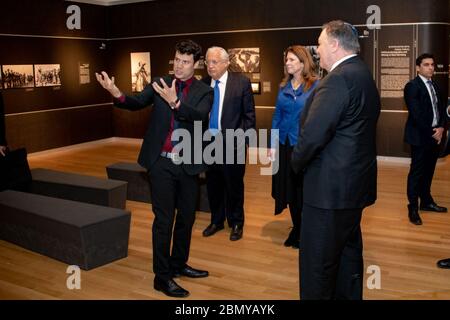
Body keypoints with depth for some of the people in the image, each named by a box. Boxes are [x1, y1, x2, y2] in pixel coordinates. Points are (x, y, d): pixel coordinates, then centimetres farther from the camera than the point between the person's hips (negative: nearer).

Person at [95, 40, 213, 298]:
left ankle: (179, 264, 34)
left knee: (187, 217, 14)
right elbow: (137, 103, -9)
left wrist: (175, 102, -34)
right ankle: (162, 277, 12)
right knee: (164, 220, 1)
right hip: (162, 162, -2)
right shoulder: (160, 84, 3)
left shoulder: (204, 91, 0)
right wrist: (117, 94, -29)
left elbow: (200, 116, -19)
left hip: (188, 164, 2)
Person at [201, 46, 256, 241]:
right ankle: (216, 221, 32)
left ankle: (236, 223, 27)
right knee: (213, 185, 14)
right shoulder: (203, 84, 3)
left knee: (234, 186, 9)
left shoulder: (242, 82, -5)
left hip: (232, 144, -3)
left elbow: (249, 115, -5)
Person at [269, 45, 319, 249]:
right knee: (288, 188, 12)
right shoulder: (283, 87, 8)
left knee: (304, 190, 5)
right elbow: (277, 116, 10)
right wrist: (273, 144, 5)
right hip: (285, 144, 5)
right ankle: (296, 230, 29)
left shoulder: (316, 86, -7)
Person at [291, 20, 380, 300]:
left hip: (331, 187, -10)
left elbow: (313, 134, -25)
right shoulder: (363, 74, 11)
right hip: (355, 182, 10)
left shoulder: (339, 79, -20)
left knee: (317, 265, 2)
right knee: (349, 253, 21)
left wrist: (298, 163, -6)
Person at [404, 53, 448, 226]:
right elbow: (416, 114, -16)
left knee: (428, 171, 13)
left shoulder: (435, 86, 15)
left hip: (435, 135, 7)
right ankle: (413, 208, 5)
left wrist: (441, 128, -4)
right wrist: (432, 132, -12)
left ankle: (426, 202, 25)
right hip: (420, 136, -7)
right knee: (417, 172, -2)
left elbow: (442, 109, 13)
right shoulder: (412, 86, -9)